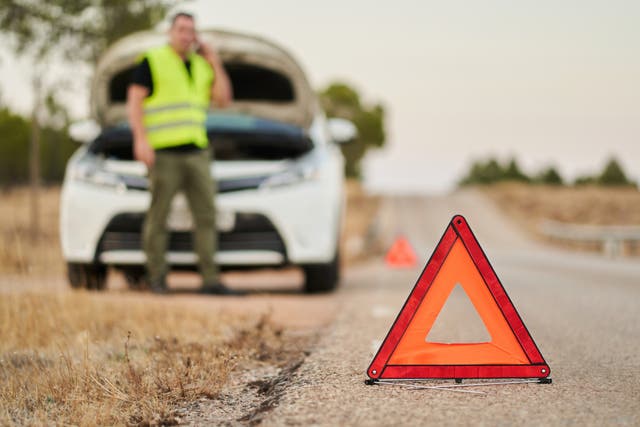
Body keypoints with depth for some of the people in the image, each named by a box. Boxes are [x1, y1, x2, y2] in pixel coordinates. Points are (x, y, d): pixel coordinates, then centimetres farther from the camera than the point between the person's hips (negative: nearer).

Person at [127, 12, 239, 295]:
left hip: (197, 152, 5)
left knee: (206, 216, -1)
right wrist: (140, 139, -18)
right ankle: (156, 278, 6)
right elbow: (134, 101, -7)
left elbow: (223, 99, 10)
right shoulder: (152, 61, -1)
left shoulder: (201, 65, 16)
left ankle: (210, 280, 0)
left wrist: (215, 64, 5)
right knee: (158, 217, -2)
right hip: (163, 154, -5)